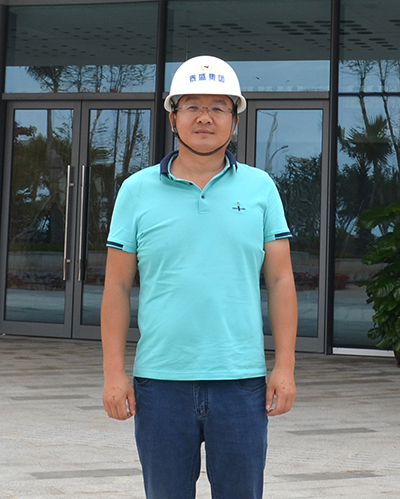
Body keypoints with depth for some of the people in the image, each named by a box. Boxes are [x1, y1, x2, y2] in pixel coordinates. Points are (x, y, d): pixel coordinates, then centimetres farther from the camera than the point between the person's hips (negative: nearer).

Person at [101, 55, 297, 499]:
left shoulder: (260, 188, 6)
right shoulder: (137, 191, 5)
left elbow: (280, 281, 5)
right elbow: (117, 286, 5)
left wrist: (285, 367, -2)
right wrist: (114, 372, -2)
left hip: (241, 379, 0)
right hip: (160, 380, 0)